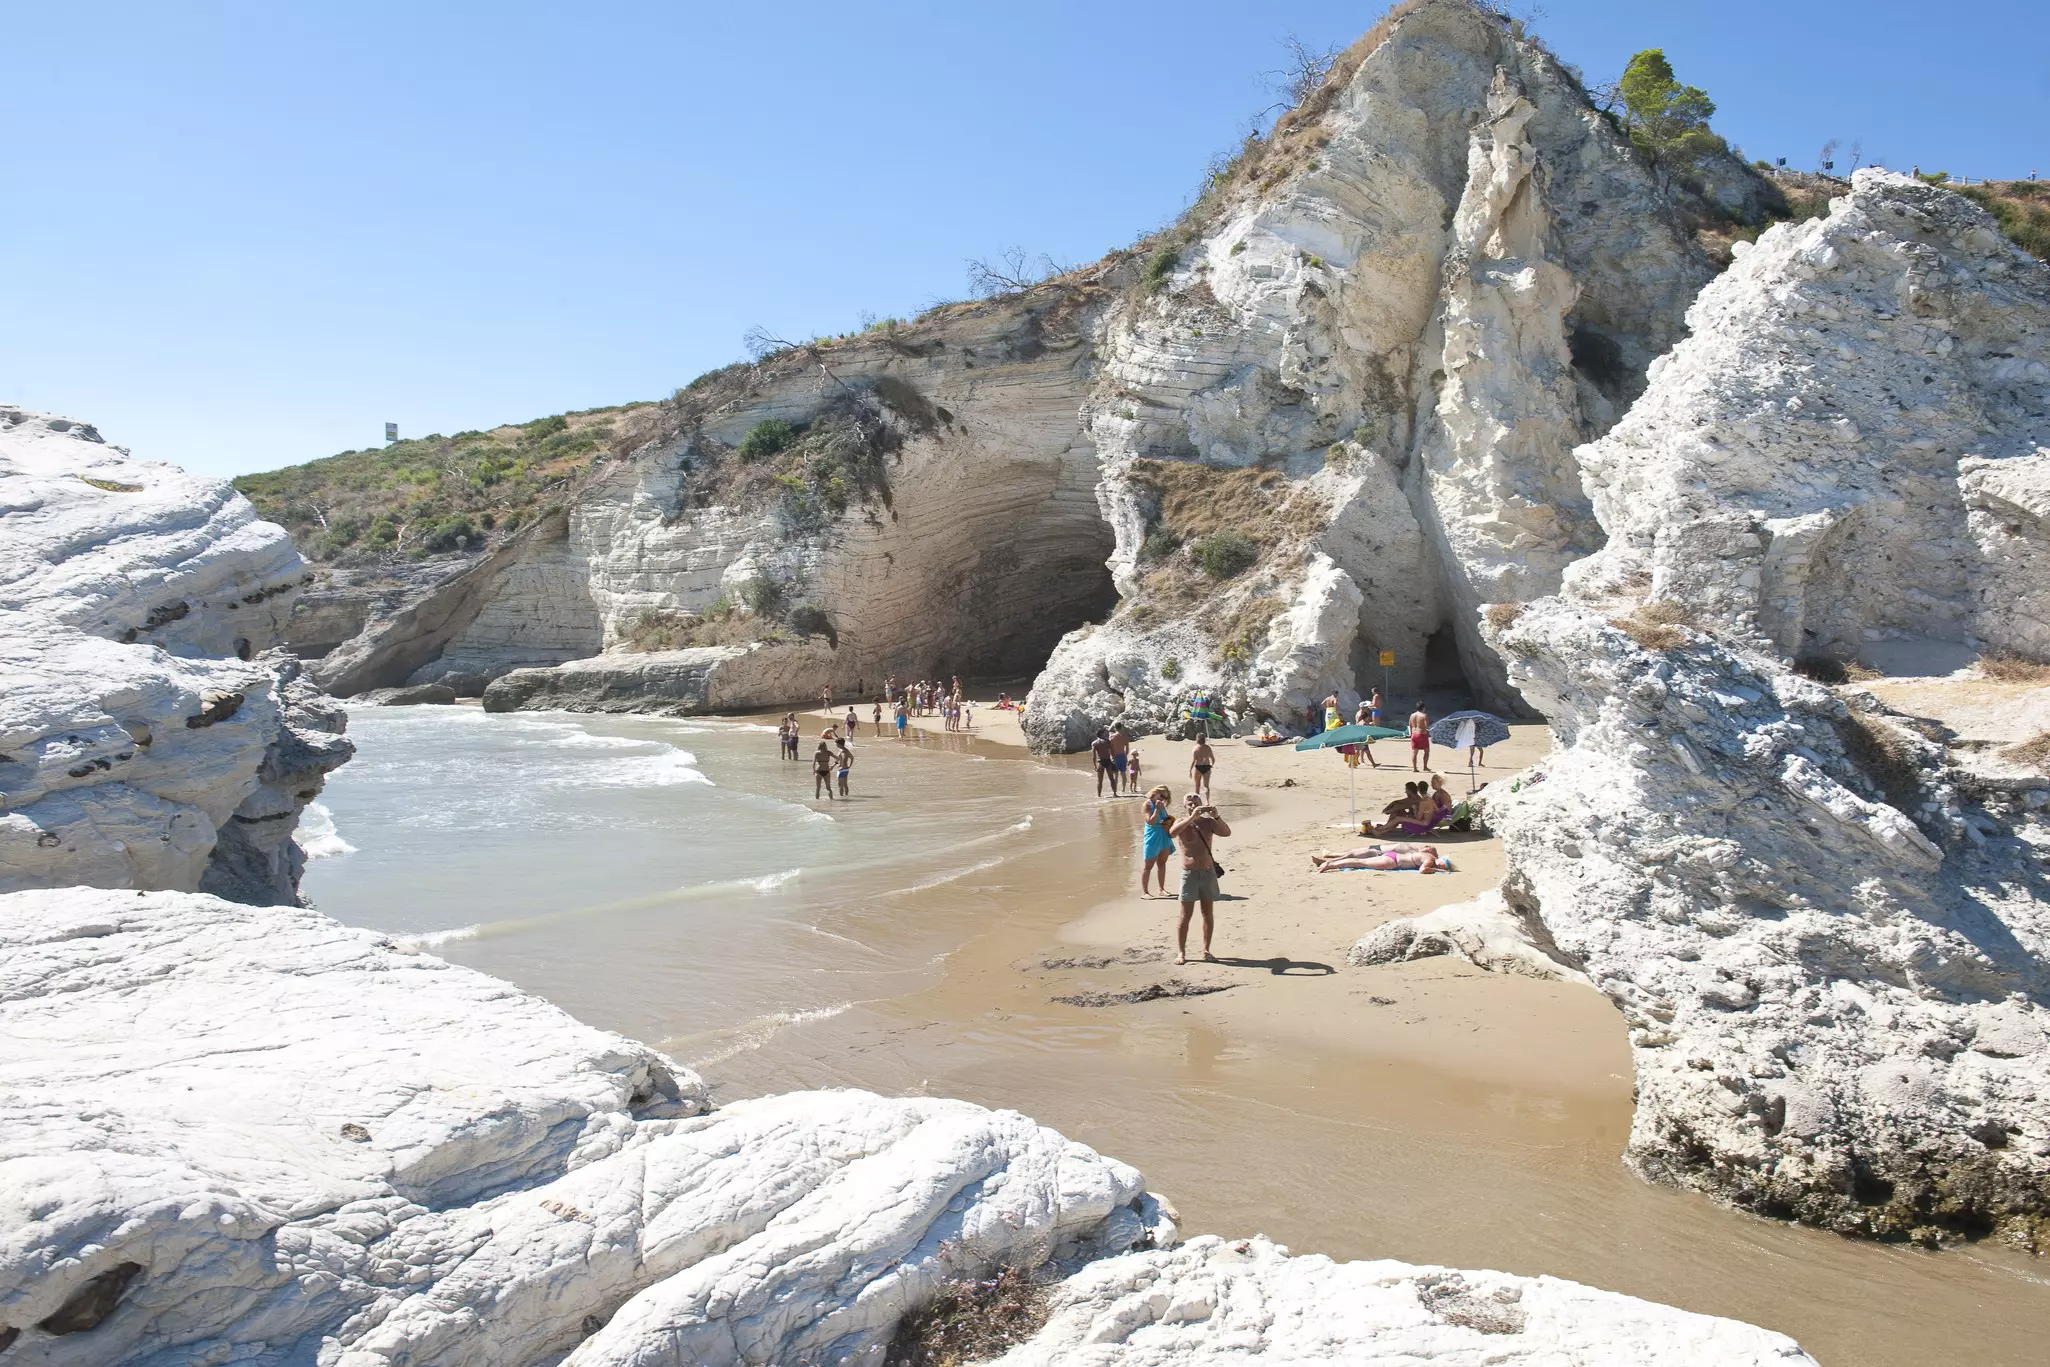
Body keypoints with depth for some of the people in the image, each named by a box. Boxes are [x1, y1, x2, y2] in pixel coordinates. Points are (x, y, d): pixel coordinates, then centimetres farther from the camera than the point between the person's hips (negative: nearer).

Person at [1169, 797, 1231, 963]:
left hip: (1208, 873, 3)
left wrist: (1216, 816, -26)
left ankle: (1206, 950, 16)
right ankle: (1181, 953, 1)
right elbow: (1172, 832, -27)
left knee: (1208, 914, 7)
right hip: (1189, 873, -3)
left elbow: (1227, 832, -11)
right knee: (1186, 915, -2)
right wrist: (1192, 817, -34)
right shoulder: (1182, 822, -4)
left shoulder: (1208, 822, 3)